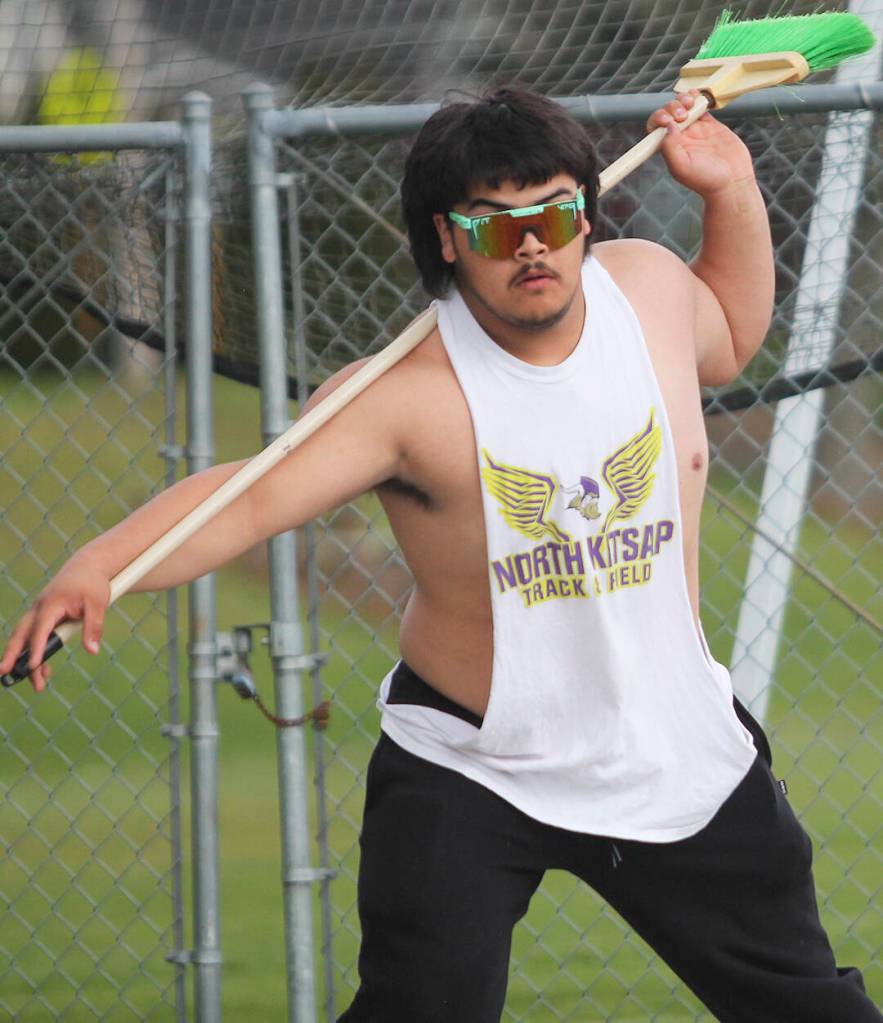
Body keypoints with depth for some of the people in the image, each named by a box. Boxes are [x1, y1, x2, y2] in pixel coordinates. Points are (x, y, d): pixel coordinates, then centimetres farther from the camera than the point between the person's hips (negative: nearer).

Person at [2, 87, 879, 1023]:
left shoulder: (650, 287, -5)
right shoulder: (405, 393, -23)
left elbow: (731, 337, 20)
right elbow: (249, 498, -34)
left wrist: (731, 191, 4)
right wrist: (97, 564, -51)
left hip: (677, 761, 4)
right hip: (468, 770, -4)